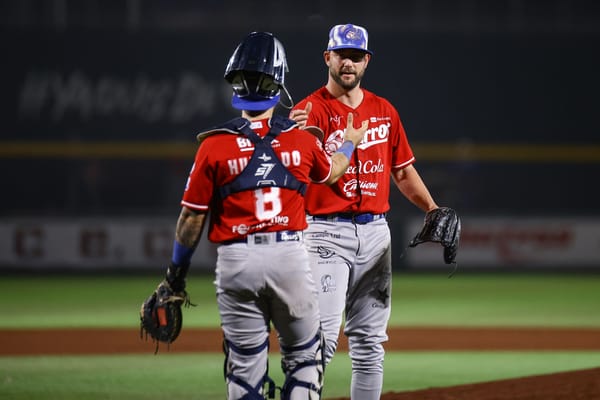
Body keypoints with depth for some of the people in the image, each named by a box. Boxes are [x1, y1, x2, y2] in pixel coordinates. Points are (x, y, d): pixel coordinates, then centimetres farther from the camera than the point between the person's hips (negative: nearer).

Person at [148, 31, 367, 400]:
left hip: (236, 259, -1)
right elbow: (330, 173, 23)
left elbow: (192, 216, -2)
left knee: (246, 366, 6)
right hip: (290, 257, 1)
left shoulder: (215, 146, -6)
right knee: (303, 357, 13)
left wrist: (178, 267, 12)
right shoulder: (302, 141, 0)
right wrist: (350, 144, 44)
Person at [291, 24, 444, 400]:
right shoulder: (312, 109, -6)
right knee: (323, 337, -15)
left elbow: (403, 171, 18)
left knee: (370, 341, 9)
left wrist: (432, 208, 3)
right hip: (327, 232, -5)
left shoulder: (384, 111, 12)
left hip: (375, 231, 6)